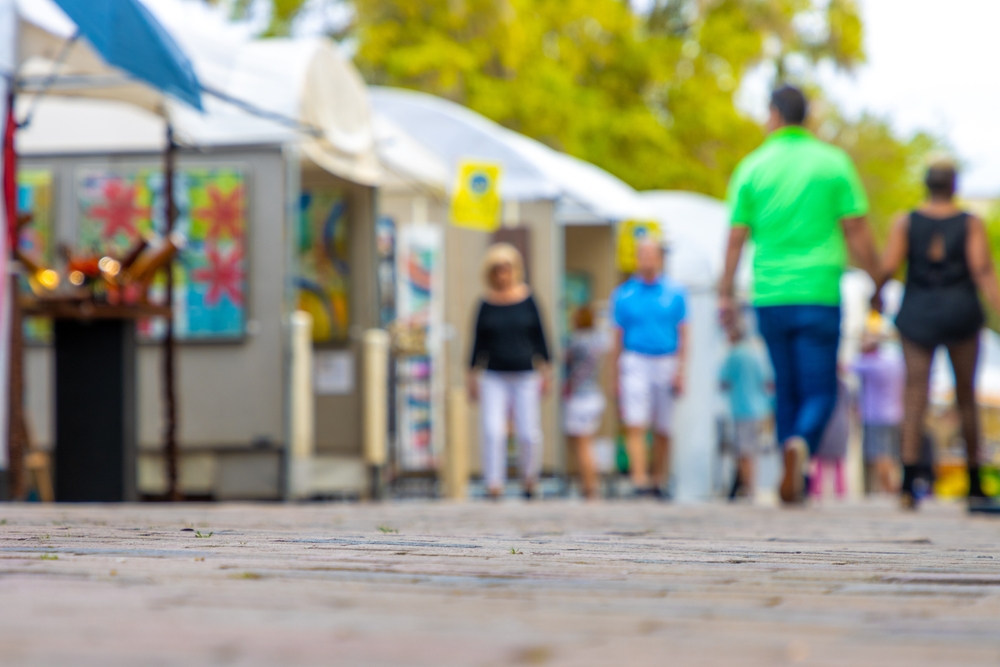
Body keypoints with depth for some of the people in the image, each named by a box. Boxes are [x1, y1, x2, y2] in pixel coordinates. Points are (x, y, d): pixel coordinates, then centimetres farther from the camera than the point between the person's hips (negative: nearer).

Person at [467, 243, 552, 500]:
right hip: (494, 377, 0)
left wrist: (544, 372, 3)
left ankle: (530, 478, 24)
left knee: (528, 433, 0)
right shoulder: (486, 304, 2)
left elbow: (539, 336, 5)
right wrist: (473, 376, 7)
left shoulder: (528, 300, 1)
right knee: (492, 432, -12)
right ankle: (494, 484, -8)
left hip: (525, 376, 0)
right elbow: (479, 342, 8)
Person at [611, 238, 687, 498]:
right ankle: (639, 481, -20)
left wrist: (680, 371, -4)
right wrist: (616, 376, 8)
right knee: (635, 426, -14)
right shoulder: (623, 293, 6)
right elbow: (618, 338, 10)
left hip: (666, 362, 1)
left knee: (662, 430, 6)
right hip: (635, 362, -1)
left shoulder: (674, 292, 5)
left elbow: (682, 335, 5)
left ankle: (659, 482, 17)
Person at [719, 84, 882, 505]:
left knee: (786, 389, 14)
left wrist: (726, 293, 11)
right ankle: (801, 444, -30)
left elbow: (736, 237, 3)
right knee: (819, 392, 0)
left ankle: (795, 483, 14)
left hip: (770, 296, 2)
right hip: (819, 293, -2)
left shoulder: (753, 167, 4)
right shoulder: (833, 162, 1)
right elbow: (857, 233, -2)